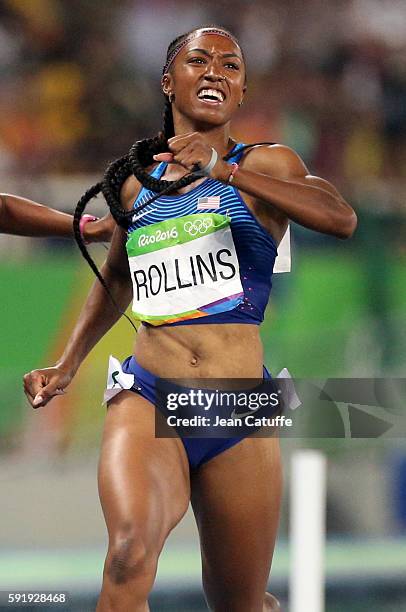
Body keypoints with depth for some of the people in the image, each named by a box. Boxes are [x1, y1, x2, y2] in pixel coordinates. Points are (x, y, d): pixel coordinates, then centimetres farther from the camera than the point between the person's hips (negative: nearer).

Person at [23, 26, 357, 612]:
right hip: (147, 398, 1)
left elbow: (341, 218, -19)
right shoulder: (135, 181, 12)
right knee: (130, 553, -30)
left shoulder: (266, 164, 3)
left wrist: (225, 169, -28)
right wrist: (66, 365, 21)